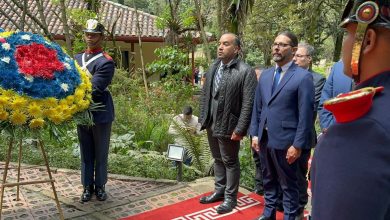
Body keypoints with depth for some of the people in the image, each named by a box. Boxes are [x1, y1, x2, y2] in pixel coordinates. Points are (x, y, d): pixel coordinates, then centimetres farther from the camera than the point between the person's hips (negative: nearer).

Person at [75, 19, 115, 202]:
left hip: (101, 113, -5)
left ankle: (100, 186, 22)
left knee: (101, 153, 8)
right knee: (86, 153, 12)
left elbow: (94, 90, -20)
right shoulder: (76, 59, 10)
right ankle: (87, 187, 23)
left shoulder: (106, 62, -11)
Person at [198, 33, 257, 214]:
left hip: (228, 126, -6)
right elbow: (205, 94, 12)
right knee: (218, 159, 20)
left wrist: (239, 129, -18)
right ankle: (219, 190, 37)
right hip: (212, 124, 7)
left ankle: (230, 197, 24)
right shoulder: (213, 67, 9)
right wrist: (203, 118, 8)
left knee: (230, 162, 9)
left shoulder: (245, 71, -14)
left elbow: (248, 104, -17)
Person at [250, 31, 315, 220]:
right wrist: (255, 134, 8)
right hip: (264, 139, 6)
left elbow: (306, 114, -13)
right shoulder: (265, 75, 10)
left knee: (288, 184, 9)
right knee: (268, 180, 20)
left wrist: (297, 144, -14)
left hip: (285, 141, -6)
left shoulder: (303, 77, -10)